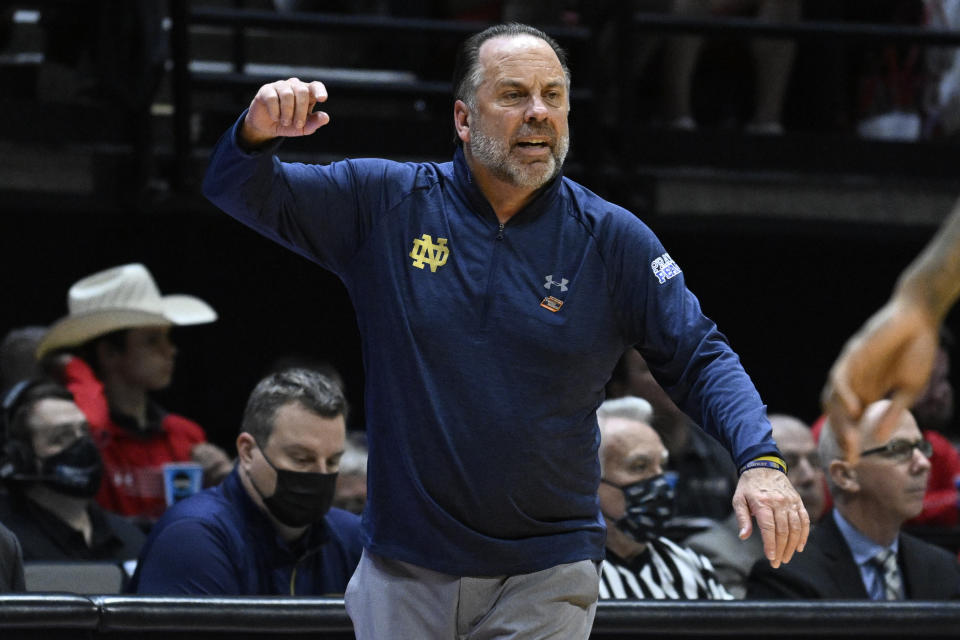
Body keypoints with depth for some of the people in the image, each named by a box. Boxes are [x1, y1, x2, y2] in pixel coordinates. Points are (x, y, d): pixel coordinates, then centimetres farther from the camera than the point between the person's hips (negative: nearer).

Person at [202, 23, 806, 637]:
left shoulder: (612, 238, -2)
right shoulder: (386, 203, -1)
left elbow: (700, 359, 0)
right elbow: (243, 193, 1)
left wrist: (760, 460, -17)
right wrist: (259, 130, -23)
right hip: (403, 570, 1)